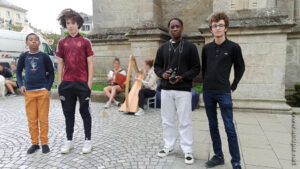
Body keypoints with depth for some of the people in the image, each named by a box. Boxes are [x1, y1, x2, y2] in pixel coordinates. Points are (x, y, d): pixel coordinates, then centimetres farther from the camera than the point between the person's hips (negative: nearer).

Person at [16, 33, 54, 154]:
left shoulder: (44, 56, 3)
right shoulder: (23, 56, 8)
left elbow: (51, 72, 6)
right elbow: (18, 72, 16)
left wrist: (48, 87, -4)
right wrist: (21, 85, 1)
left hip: (43, 91, -2)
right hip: (28, 92, 2)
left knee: (43, 119, 2)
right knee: (31, 120, 7)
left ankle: (44, 143, 14)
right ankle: (34, 143, 19)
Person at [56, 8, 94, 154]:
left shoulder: (85, 42, 2)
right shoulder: (62, 43, 10)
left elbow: (90, 63, -1)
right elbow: (60, 64, 11)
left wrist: (89, 83, -7)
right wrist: (59, 83, 6)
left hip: (82, 82, -3)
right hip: (66, 83, 3)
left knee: (84, 111, 5)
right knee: (68, 112, 10)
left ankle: (88, 140, 16)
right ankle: (69, 141, 23)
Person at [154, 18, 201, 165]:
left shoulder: (190, 47, 2)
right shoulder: (163, 48, 12)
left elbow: (196, 68, 0)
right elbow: (157, 66, 16)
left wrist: (182, 77, -15)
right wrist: (162, 74, -6)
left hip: (183, 90, -3)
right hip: (166, 89, 4)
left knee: (185, 122, 0)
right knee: (167, 120, 11)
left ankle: (188, 151, 12)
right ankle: (168, 146, 26)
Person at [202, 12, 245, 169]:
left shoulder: (233, 47, -3)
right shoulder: (206, 48, 7)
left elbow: (240, 68, 5)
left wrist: (233, 87, 1)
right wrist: (206, 84, 11)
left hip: (224, 93, -4)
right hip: (208, 93, 4)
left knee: (229, 128, 0)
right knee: (213, 126, 11)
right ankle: (218, 156, 24)